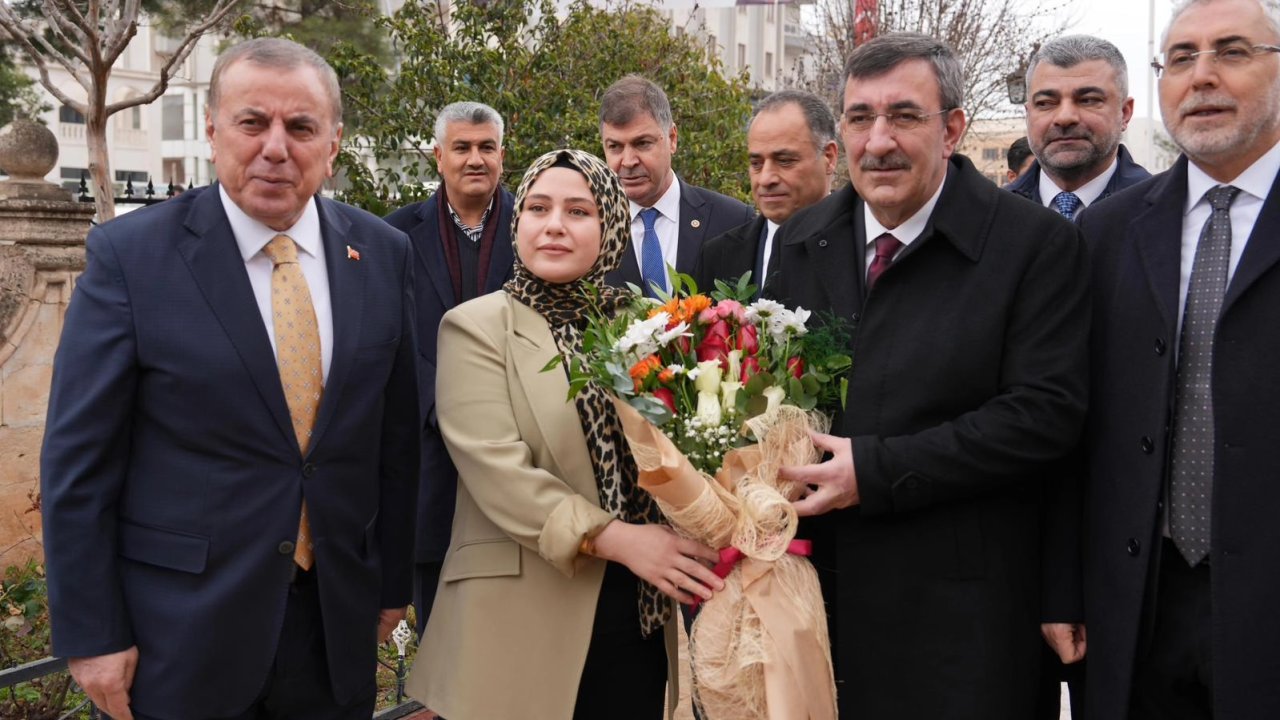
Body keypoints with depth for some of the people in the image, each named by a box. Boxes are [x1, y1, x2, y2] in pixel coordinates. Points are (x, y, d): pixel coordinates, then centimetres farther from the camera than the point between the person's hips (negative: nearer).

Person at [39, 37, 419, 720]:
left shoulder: (383, 253, -1)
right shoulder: (129, 254, -10)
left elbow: (396, 434, 5)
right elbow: (78, 459, -7)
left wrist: (393, 581, 8)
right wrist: (91, 634, -7)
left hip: (339, 623, 3)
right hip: (182, 629, -3)